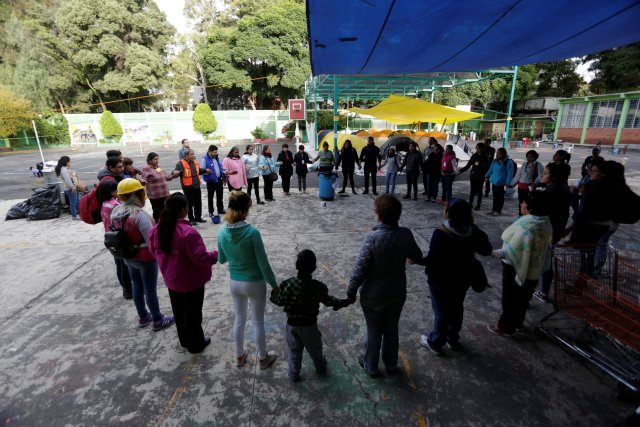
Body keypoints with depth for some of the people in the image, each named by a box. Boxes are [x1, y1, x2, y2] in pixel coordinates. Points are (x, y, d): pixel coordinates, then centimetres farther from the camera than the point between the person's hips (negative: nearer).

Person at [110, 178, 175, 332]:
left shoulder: (115, 212, -4)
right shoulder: (140, 215, -28)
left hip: (128, 257, 7)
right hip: (145, 258, -7)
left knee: (137, 286, 21)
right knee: (150, 289, 7)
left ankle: (143, 317, 38)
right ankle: (158, 320, 23)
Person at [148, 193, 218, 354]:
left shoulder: (157, 229, -8)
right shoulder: (188, 232, -31)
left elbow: (154, 251, 9)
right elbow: (201, 258, -28)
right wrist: (217, 255, -11)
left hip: (171, 280, 7)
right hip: (191, 282, -7)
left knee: (178, 312, 24)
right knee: (193, 314, 14)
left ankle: (184, 340, 44)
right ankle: (195, 344, 32)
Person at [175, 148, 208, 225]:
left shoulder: (195, 162, 8)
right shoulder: (181, 163, -13)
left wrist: (205, 170, 12)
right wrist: (176, 173, -42)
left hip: (197, 186, 7)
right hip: (188, 187, -7)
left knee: (198, 203, 15)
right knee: (190, 203, 2)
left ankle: (198, 217, 30)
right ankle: (191, 219, 15)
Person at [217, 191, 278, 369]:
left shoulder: (222, 232, -10)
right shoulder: (252, 232, -25)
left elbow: (221, 259, 5)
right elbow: (263, 263, -19)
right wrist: (274, 284, -7)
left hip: (234, 283, 5)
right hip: (255, 283, -4)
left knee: (239, 319, 24)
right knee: (258, 322, 15)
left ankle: (239, 356, 41)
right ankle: (263, 358, 34)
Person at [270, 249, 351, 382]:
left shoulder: (288, 284, -24)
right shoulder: (318, 286, -21)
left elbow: (280, 301, -11)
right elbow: (327, 300, -4)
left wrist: (273, 295, 11)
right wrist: (341, 303, 15)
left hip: (292, 324, -1)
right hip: (310, 324, 1)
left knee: (294, 350, 21)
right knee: (315, 348, 25)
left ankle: (294, 374, 33)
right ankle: (320, 367, 47)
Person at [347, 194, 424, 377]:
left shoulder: (372, 239, -29)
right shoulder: (406, 235, -15)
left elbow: (359, 270, -24)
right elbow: (417, 257, 3)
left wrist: (351, 291, -8)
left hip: (374, 295, -4)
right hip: (397, 293, 4)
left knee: (374, 330, 18)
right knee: (392, 329, 24)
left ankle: (371, 366, 40)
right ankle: (391, 364, 45)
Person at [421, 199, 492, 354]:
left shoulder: (440, 233, -29)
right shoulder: (473, 230, -10)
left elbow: (432, 260, -26)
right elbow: (486, 250, 3)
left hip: (442, 280, -5)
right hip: (463, 279, 5)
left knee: (441, 312, 12)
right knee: (457, 308, 23)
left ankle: (435, 343, 30)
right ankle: (453, 340, 43)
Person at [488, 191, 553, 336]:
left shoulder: (527, 225, -31)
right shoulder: (546, 223, -2)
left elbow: (512, 251, -31)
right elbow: (540, 246, 10)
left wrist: (492, 252, -27)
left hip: (516, 268, -8)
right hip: (534, 269, 8)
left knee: (510, 299, 10)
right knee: (522, 297, 24)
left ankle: (506, 327, 26)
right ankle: (517, 322, 42)